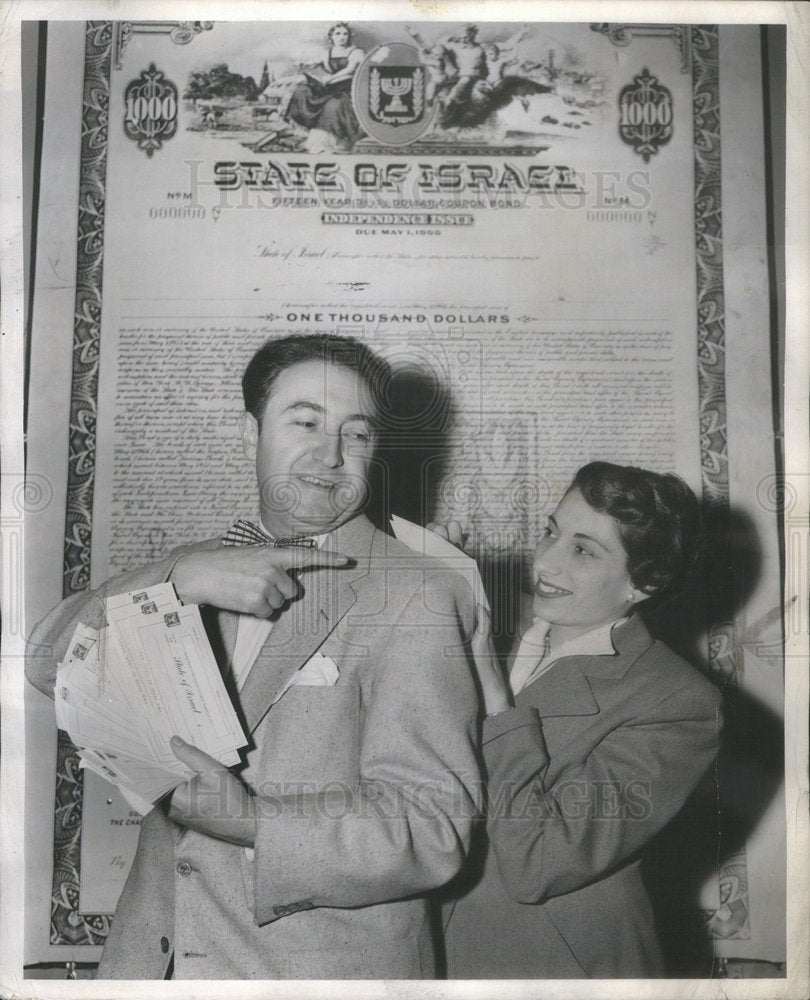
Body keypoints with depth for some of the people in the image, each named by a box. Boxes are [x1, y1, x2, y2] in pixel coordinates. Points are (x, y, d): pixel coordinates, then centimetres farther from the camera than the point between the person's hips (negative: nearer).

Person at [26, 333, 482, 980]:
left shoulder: (420, 595, -15)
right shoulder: (202, 567, 4)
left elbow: (433, 828, -19)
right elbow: (50, 662, -5)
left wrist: (251, 821, -31)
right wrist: (180, 578, -20)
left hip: (326, 964, -4)